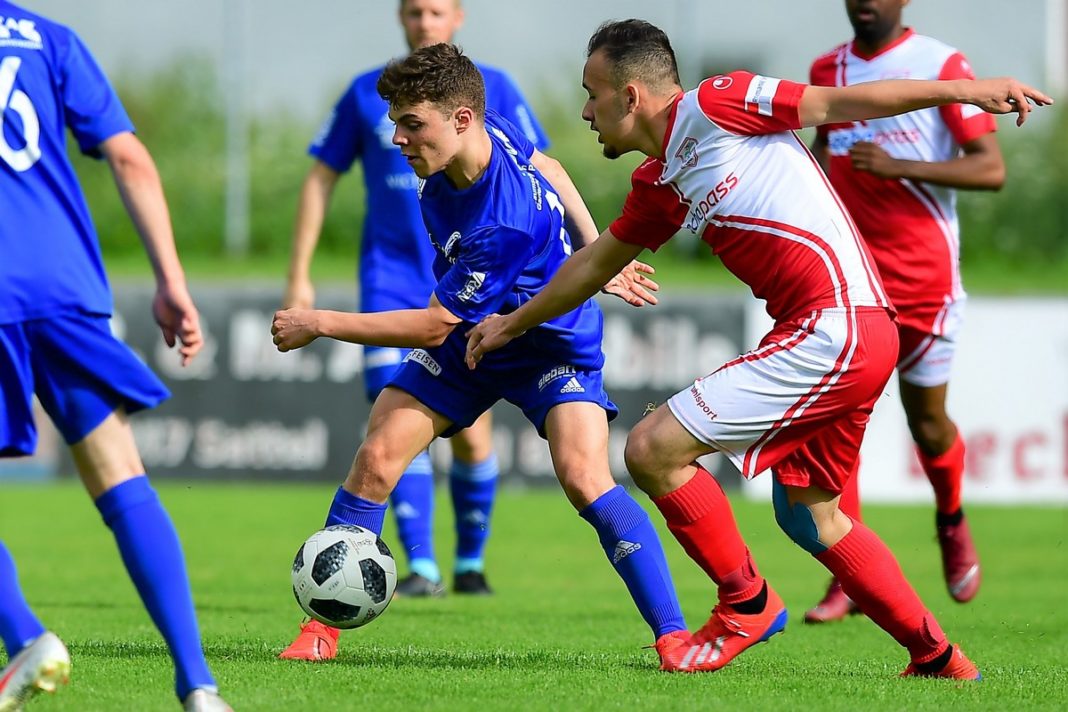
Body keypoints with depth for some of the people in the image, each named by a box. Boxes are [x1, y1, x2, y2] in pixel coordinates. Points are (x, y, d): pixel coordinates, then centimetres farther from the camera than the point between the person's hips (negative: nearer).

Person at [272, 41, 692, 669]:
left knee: (584, 476, -26)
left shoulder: (505, 225, -37)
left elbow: (434, 326, -29)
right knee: (377, 458, -8)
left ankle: (672, 634, -18)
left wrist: (320, 324, -23)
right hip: (466, 339, 7)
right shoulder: (487, 130, -14)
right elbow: (547, 167, 8)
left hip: (551, 344, -7)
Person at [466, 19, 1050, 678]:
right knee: (808, 515, 22)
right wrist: (513, 323, 46)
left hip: (836, 326, -10)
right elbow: (597, 263, 35)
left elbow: (837, 102, -5)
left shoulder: (713, 106, -6)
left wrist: (964, 90, -9)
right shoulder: (658, 187, 19)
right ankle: (939, 659, 29)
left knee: (653, 450, -10)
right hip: (854, 339, 10)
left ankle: (746, 604, 6)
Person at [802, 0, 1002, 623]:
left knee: (927, 422, 8)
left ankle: (952, 524, 40)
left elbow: (992, 169, -13)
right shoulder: (827, 70, 7)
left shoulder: (943, 67, -8)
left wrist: (898, 167, -23)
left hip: (924, 276, -3)